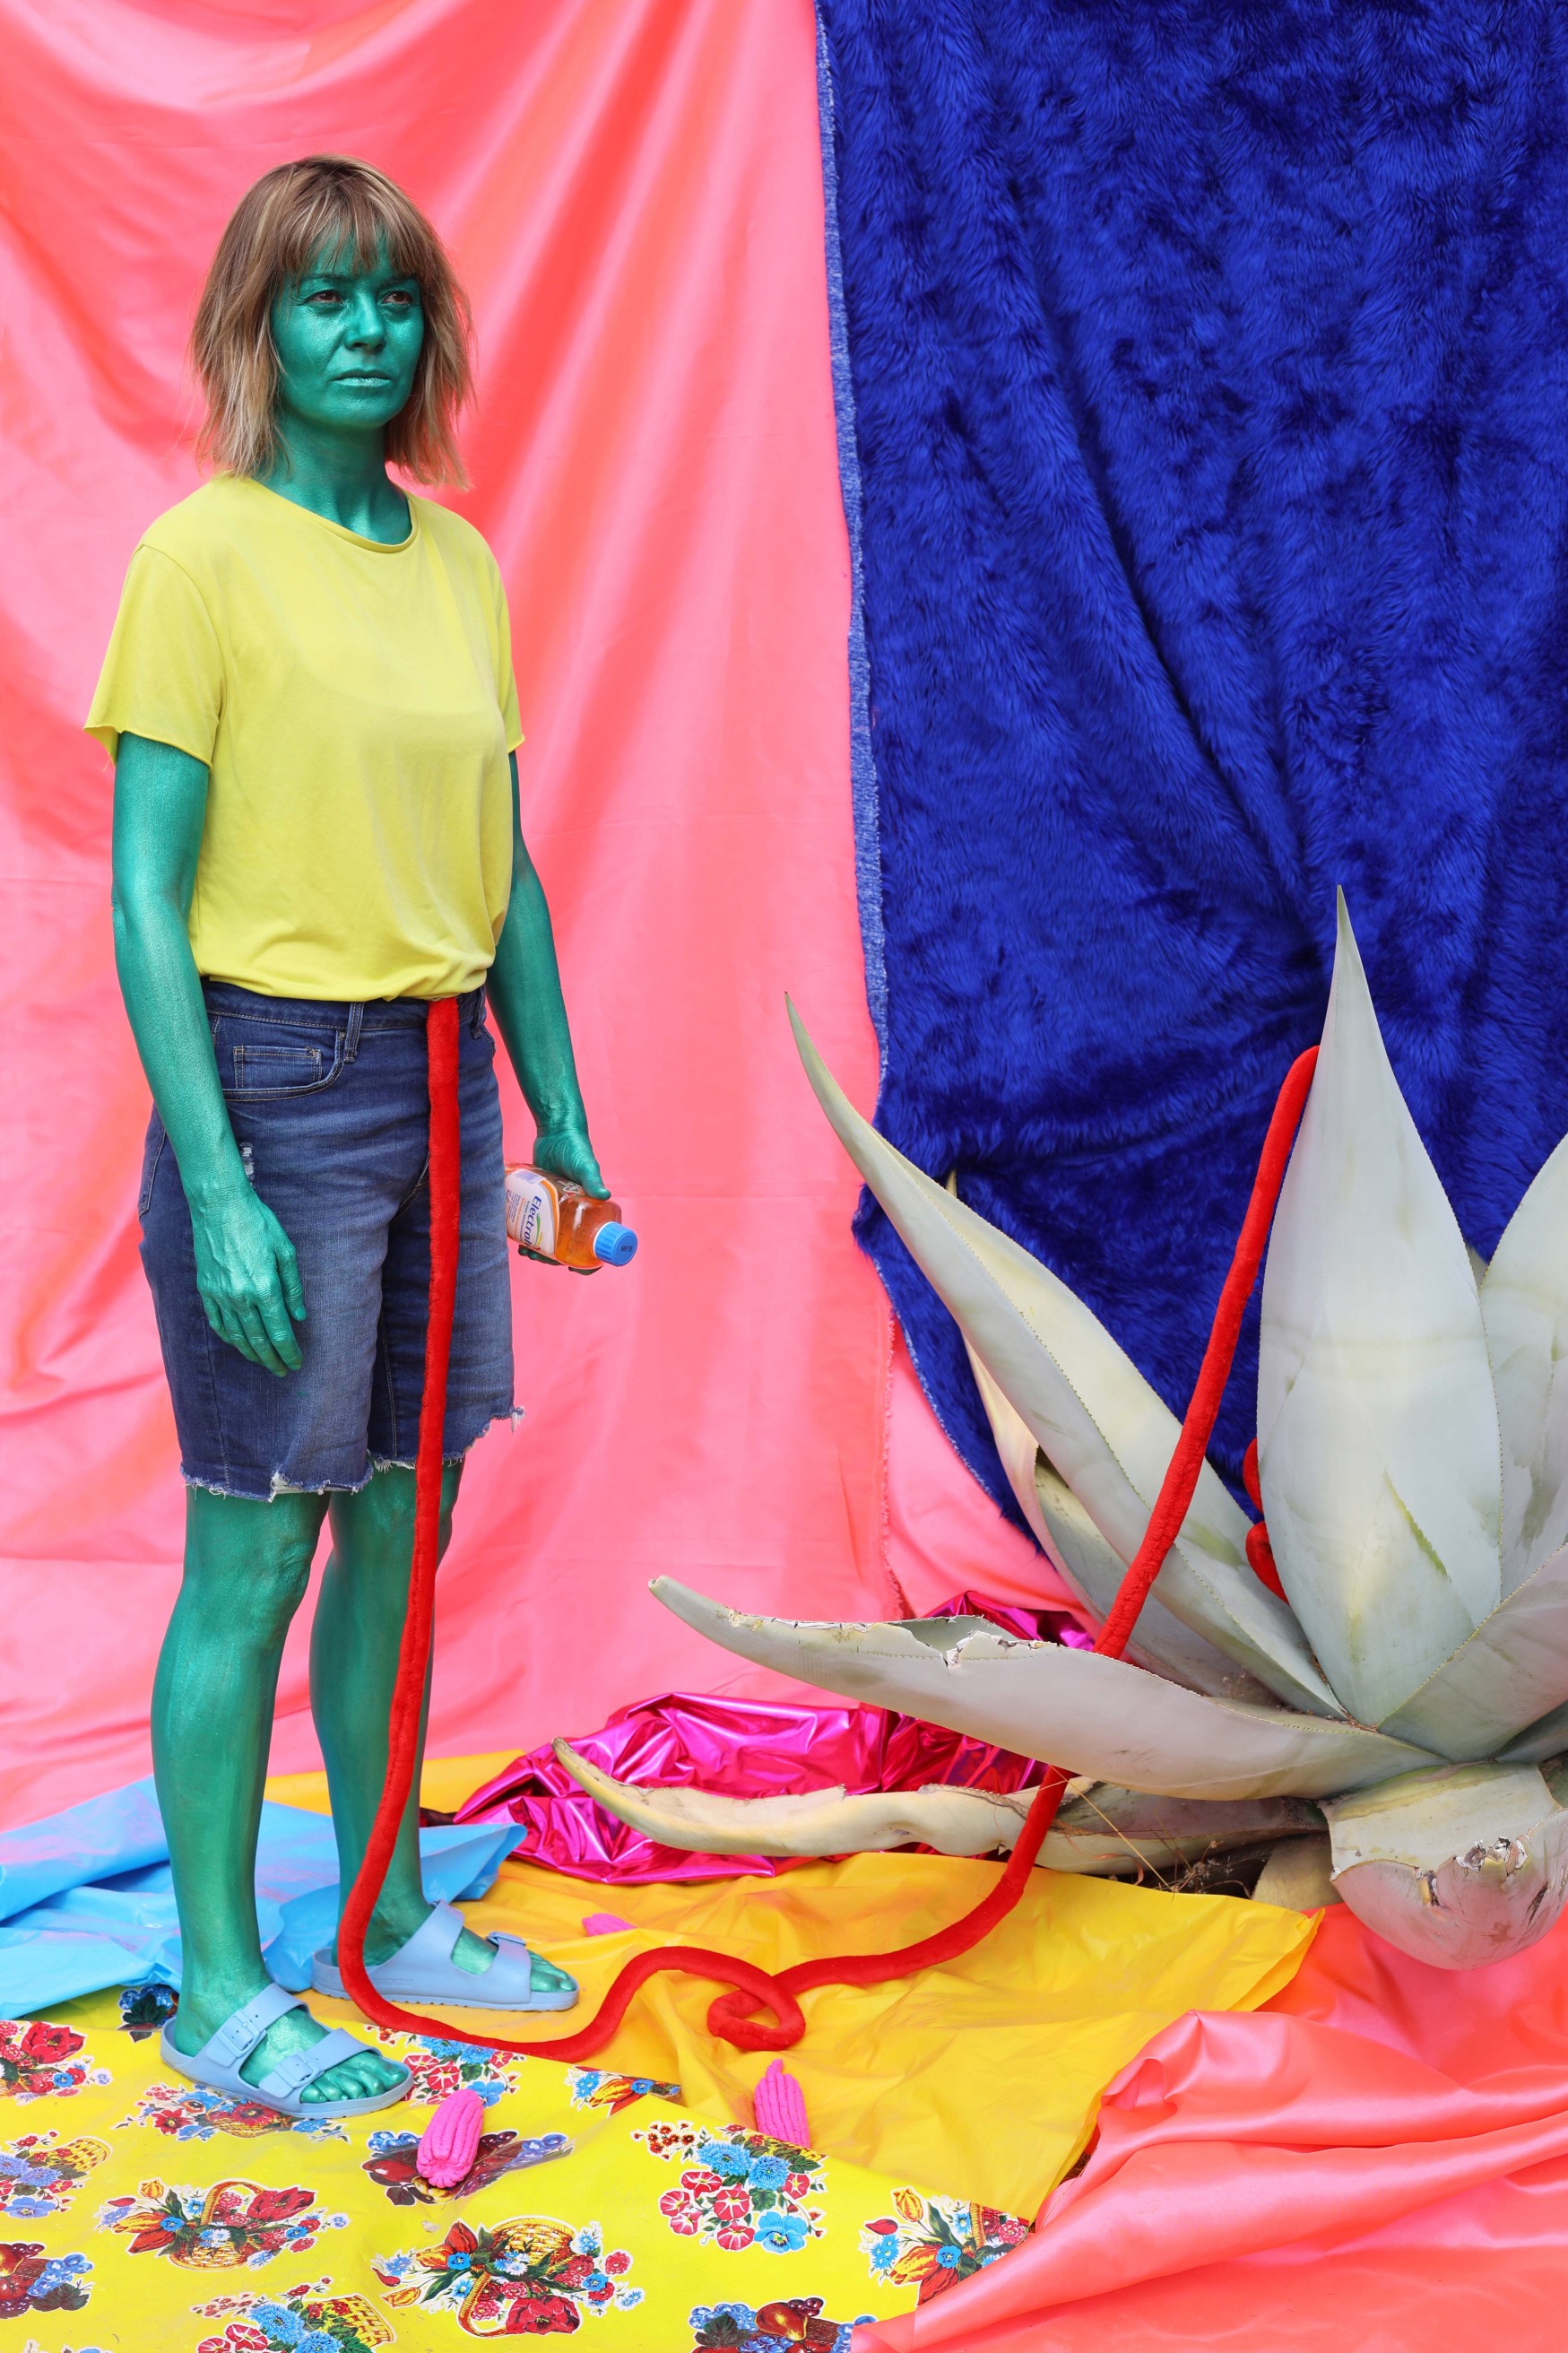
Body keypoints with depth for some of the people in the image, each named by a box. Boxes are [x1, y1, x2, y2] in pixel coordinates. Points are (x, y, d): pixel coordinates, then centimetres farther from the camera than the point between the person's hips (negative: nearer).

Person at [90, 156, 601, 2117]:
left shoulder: (459, 558, 11)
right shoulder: (204, 553, -8)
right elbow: (147, 894, -11)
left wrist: (563, 1122, 14)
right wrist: (215, 1185, -17)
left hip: (442, 1084, 6)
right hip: (277, 1084, -6)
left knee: (401, 1529, 14)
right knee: (253, 1555, 2)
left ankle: (391, 1917, 30)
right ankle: (221, 1989, 17)